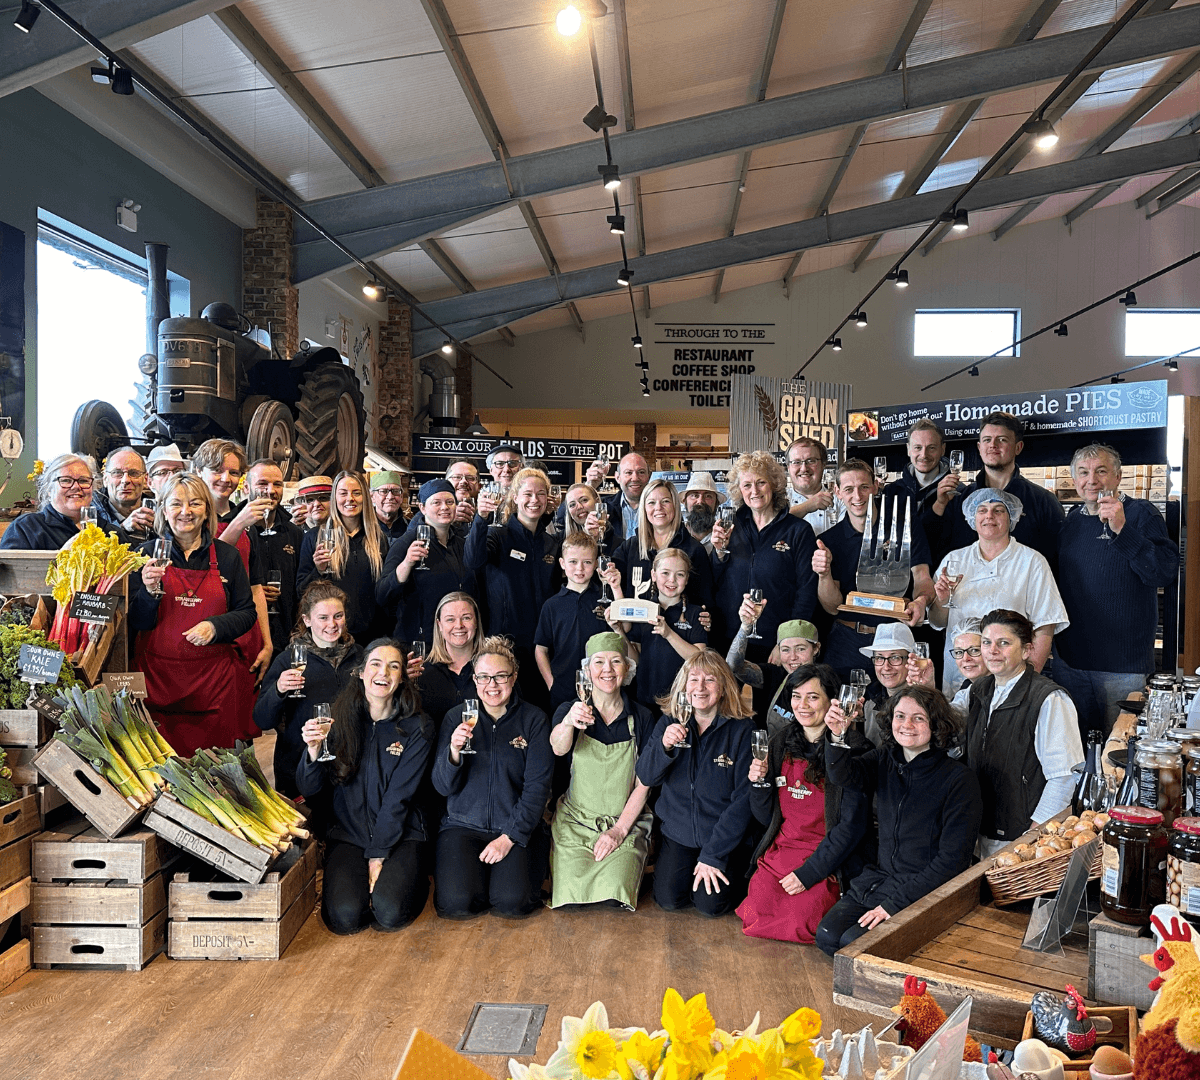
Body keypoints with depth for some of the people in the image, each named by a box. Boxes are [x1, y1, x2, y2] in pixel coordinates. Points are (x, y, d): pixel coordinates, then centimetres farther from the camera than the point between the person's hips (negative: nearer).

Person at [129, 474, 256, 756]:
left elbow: (247, 612, 7)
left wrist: (215, 626, -11)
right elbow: (136, 622, 3)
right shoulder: (149, 554, 4)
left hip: (214, 675, 1)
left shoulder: (227, 556, 6)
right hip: (159, 674, 0)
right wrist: (150, 592, -15)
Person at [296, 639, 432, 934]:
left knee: (389, 915, -22)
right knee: (344, 918, -20)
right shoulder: (341, 718, -1)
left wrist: (378, 856, -13)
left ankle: (413, 877, 10)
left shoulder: (417, 728, -5)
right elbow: (309, 790, -2)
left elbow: (398, 797, -8)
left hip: (399, 835, -1)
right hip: (348, 833, 2)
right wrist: (313, 751, -23)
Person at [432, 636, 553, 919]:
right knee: (455, 903, -21)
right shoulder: (457, 717, 3)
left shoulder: (534, 720, -1)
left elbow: (537, 786, -4)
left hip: (517, 827, -1)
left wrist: (510, 836, -13)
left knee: (511, 903, -22)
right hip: (463, 824, 1)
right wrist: (453, 752, -21)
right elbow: (444, 786, 0)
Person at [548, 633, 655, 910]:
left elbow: (643, 784, 1)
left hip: (626, 823, 0)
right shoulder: (569, 710, -1)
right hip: (575, 822, 0)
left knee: (613, 892, -22)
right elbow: (558, 748, -24)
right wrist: (568, 723, -47)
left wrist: (620, 830, -11)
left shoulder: (642, 718, 2)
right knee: (572, 895, -22)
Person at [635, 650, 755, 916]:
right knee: (668, 899, -14)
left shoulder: (741, 730, -11)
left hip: (726, 837, -2)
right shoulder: (669, 723, 0)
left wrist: (713, 855, -14)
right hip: (679, 833, 3)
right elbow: (646, 777, -6)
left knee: (711, 904, -17)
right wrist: (664, 746, -27)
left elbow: (743, 799, -11)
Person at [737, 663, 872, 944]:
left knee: (800, 925, -18)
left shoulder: (852, 750, -11)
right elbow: (767, 817, 10)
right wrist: (759, 782, -10)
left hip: (828, 858, -4)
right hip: (779, 851, 4)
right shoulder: (780, 742, 6)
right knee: (755, 918, -11)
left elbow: (852, 824, -12)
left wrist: (808, 873, -15)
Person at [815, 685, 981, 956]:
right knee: (827, 935, -12)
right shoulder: (884, 760, 4)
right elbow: (844, 775, -15)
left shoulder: (959, 779, -11)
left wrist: (895, 903, -15)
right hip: (879, 876, 5)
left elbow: (953, 858, -13)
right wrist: (838, 736, -36)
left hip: (925, 890, -5)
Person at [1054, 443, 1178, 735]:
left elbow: (1166, 574, -20)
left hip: (1122, 663, -5)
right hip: (1069, 658, 5)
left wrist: (1122, 529, -29)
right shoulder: (1072, 520, 11)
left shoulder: (1141, 514, -6)